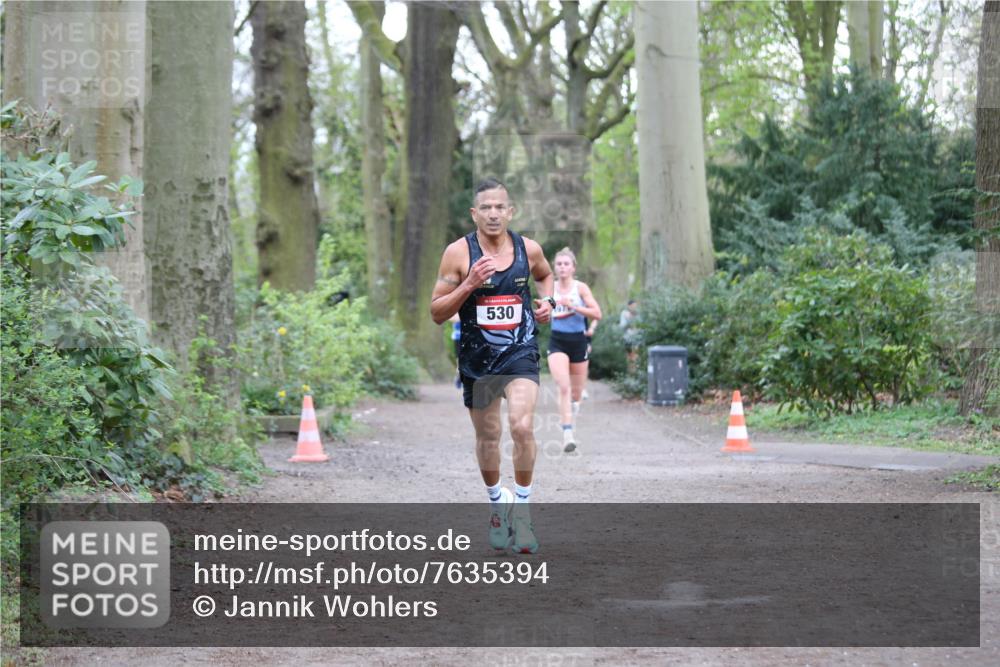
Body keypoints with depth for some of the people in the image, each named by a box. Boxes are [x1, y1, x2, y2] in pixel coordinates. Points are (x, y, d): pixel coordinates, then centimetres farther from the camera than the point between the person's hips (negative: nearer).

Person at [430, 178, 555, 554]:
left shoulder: (528, 249, -1)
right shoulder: (459, 253, -8)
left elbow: (544, 275, 25)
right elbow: (437, 312, -6)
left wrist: (547, 302, 4)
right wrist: (469, 284, -20)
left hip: (520, 353, 0)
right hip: (477, 357, 0)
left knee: (522, 427, -21)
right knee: (488, 437, 12)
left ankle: (521, 507, -4)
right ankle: (497, 502, 37)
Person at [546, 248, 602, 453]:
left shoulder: (581, 288, -4)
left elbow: (597, 314, -12)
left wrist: (573, 306, -19)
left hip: (578, 341, 0)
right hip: (557, 342, 0)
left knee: (576, 392, 11)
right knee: (564, 387, -19)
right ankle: (567, 435, -22)